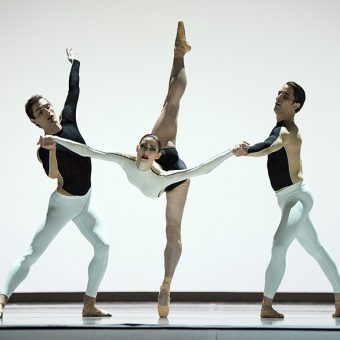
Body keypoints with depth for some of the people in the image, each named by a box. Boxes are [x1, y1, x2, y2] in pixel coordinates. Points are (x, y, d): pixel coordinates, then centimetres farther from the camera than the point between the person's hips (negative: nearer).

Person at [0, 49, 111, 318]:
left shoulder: (68, 119, -2)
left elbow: (74, 89, 11)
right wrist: (51, 150, -48)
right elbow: (53, 175, -34)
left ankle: (90, 304, -4)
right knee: (32, 254, -10)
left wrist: (74, 62, 22)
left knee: (103, 245, -11)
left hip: (84, 202, 6)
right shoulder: (44, 149, -17)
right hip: (63, 205, -6)